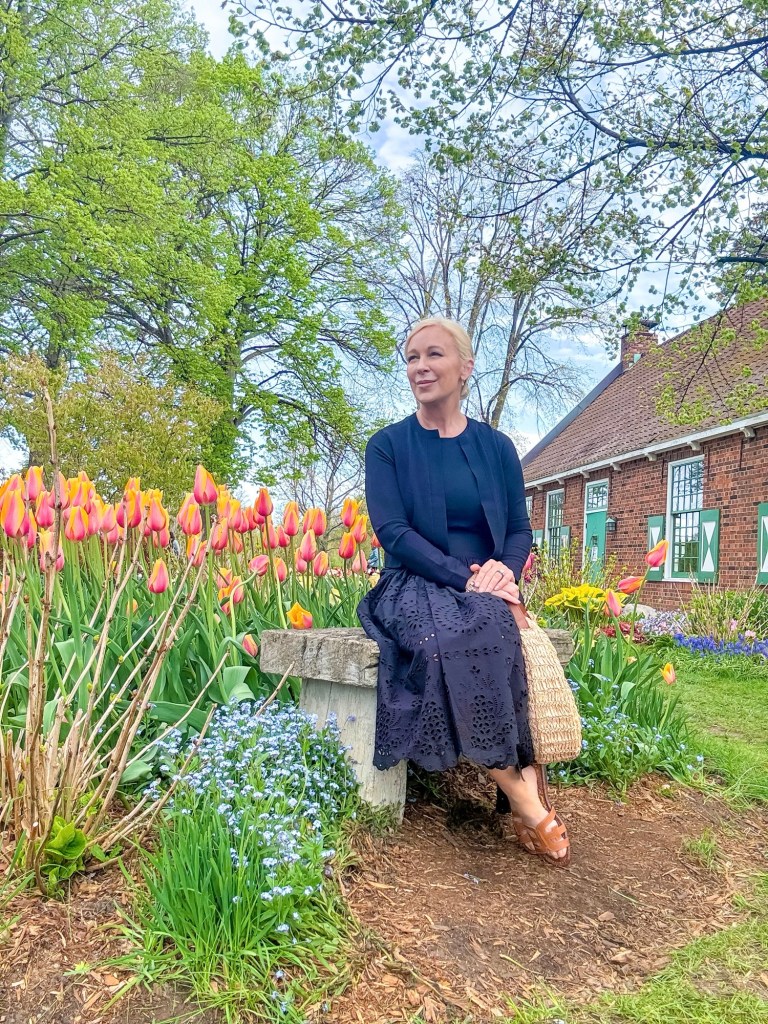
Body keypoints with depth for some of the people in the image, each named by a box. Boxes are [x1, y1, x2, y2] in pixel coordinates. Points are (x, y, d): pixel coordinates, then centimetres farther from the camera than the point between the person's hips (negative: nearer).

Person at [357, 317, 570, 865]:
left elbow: (520, 530, 9)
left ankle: (520, 795, -28)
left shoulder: (497, 446, 11)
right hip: (416, 586, -2)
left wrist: (504, 571, -15)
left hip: (486, 592, 2)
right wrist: (465, 577, -20)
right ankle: (524, 794, -27)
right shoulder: (387, 446, 4)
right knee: (453, 634, -35)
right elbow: (393, 531, -8)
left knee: (490, 627, -34)